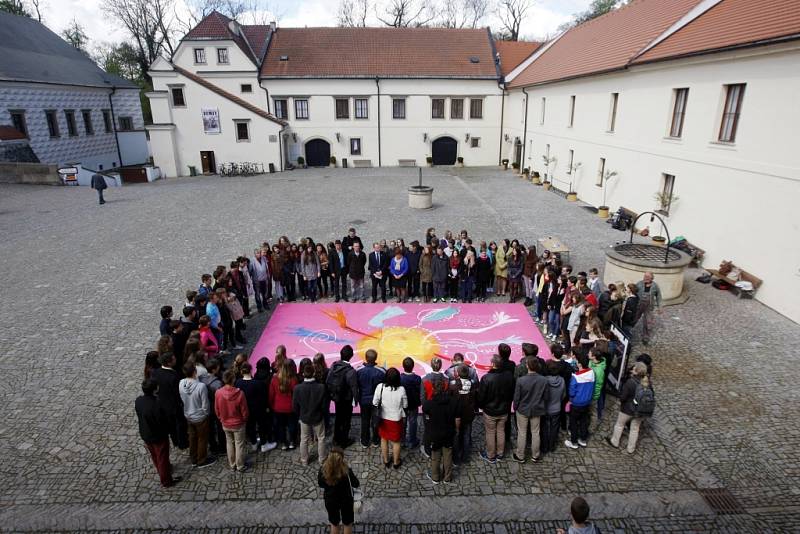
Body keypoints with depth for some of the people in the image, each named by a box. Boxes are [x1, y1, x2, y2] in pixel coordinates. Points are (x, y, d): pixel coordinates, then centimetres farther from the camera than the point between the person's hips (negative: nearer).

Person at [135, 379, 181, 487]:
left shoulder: (138, 400, -16)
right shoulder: (156, 405, -38)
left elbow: (139, 415, 2)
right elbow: (164, 421, -25)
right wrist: (169, 428, -4)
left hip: (145, 434, 7)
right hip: (158, 436, -7)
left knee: (154, 456, 30)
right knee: (162, 458, 15)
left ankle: (161, 471, 54)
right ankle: (166, 480, 34)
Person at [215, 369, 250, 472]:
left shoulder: (218, 393, -18)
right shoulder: (239, 393, -28)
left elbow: (217, 410, -3)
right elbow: (244, 411, -16)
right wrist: (244, 420, 6)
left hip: (225, 424, 3)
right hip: (238, 424, -3)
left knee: (230, 444, 22)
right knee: (239, 445, 14)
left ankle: (232, 464, 37)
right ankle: (240, 466, 27)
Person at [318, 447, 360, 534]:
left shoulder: (323, 470, -25)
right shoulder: (347, 471, -32)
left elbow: (320, 484, -5)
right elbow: (356, 484, -15)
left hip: (330, 500, 2)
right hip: (346, 500, -2)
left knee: (334, 523, 28)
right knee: (347, 524, 24)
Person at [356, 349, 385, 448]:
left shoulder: (359, 371, -15)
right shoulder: (381, 371, -20)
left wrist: (357, 399, 11)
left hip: (364, 400, 1)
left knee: (365, 421, 15)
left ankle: (364, 442, 25)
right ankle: (375, 441, 29)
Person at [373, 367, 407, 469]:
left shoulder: (380, 387, -20)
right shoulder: (401, 389, -21)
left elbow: (375, 403, -9)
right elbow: (405, 405, -8)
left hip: (383, 418, 1)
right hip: (396, 419, -1)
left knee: (384, 439, 21)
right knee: (396, 442, 18)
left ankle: (386, 461, 36)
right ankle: (396, 462, 33)